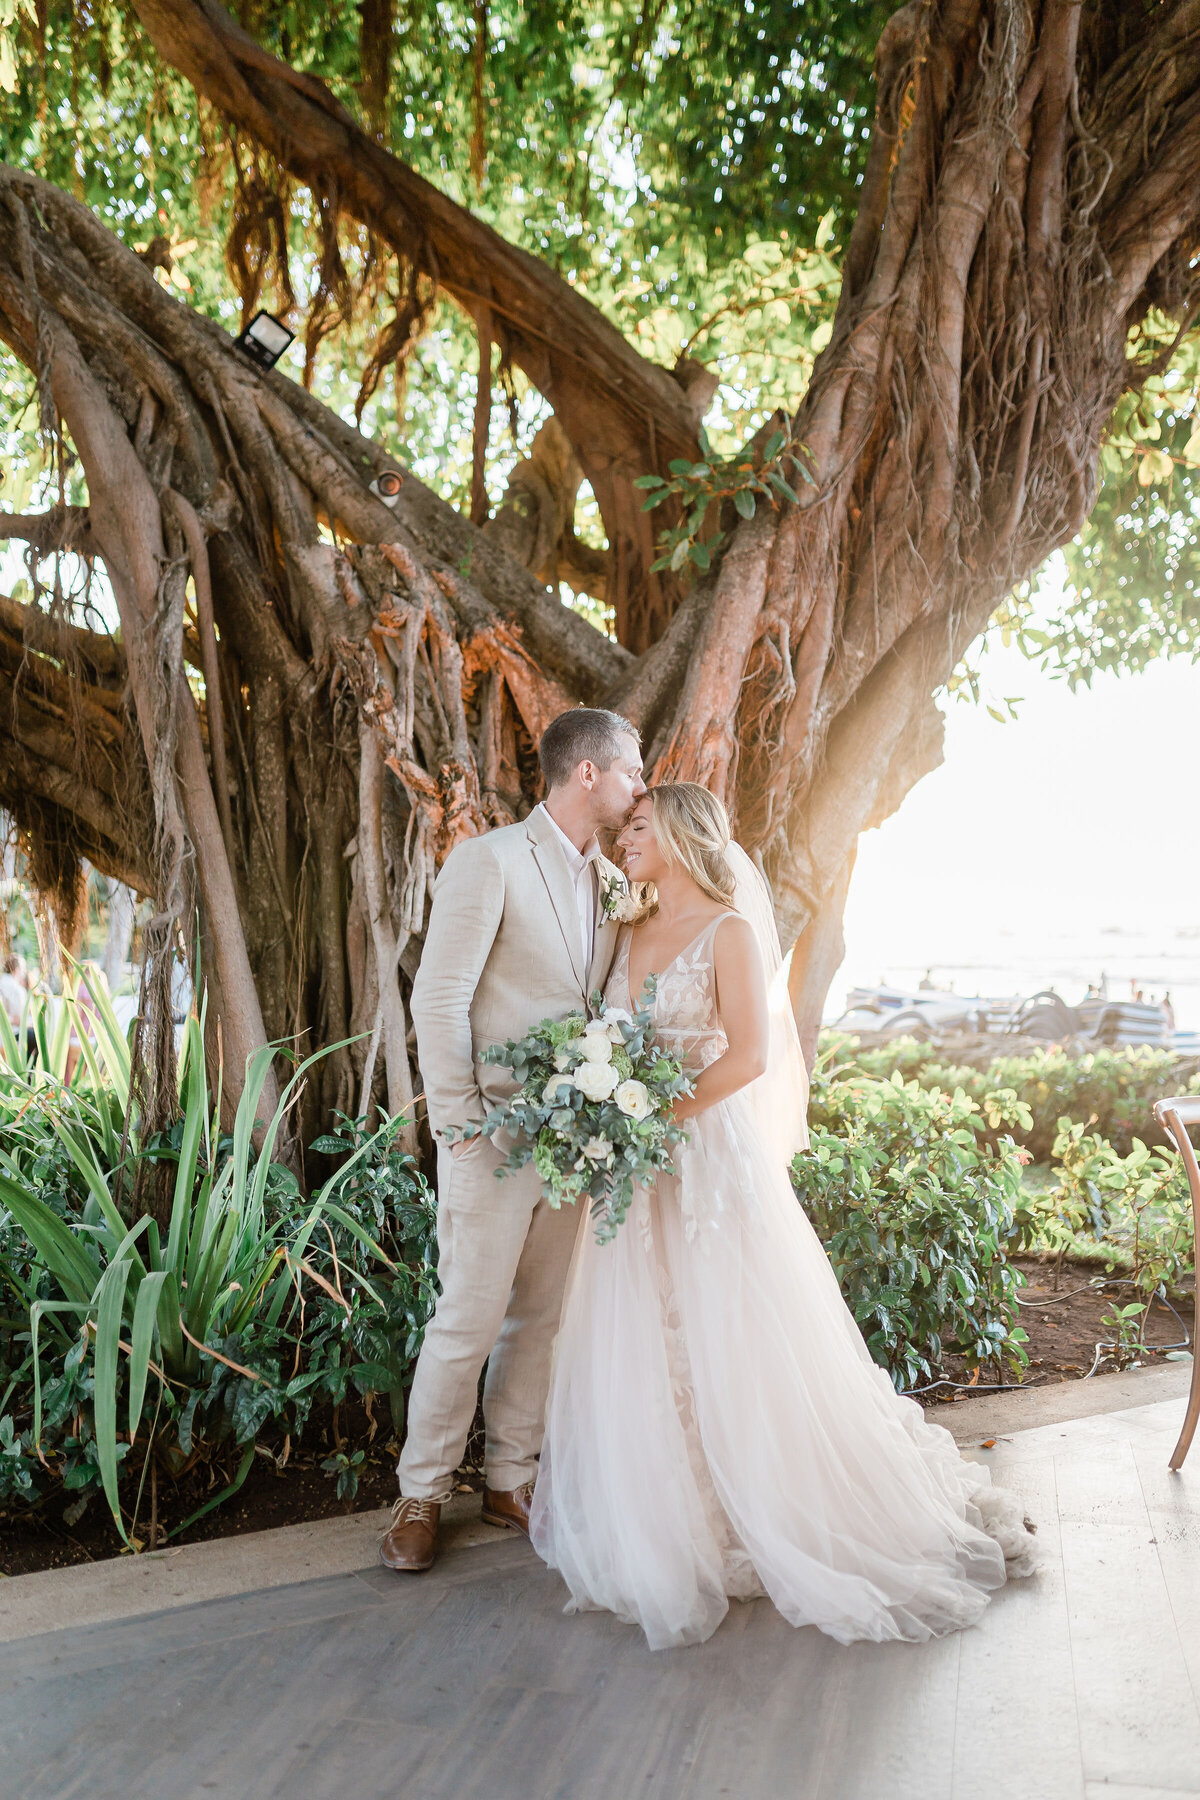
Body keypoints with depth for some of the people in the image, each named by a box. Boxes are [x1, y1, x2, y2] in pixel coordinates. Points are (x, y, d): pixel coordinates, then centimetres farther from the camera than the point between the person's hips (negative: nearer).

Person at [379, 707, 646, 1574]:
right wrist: (461, 1128, -14)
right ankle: (422, 1495, 21)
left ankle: (510, 1479, 30)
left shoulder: (615, 882, 11)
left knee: (544, 1316, 13)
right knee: (469, 1320, 1)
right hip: (497, 1135, -6)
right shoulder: (490, 861, -10)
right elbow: (438, 999, -13)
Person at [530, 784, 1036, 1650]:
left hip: (710, 1155, -6)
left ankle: (770, 1514, 22)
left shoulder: (730, 931, -8)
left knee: (731, 1340, 2)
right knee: (640, 1344, 10)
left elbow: (750, 1056, -15)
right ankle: (664, 1519, 26)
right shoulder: (632, 933, 11)